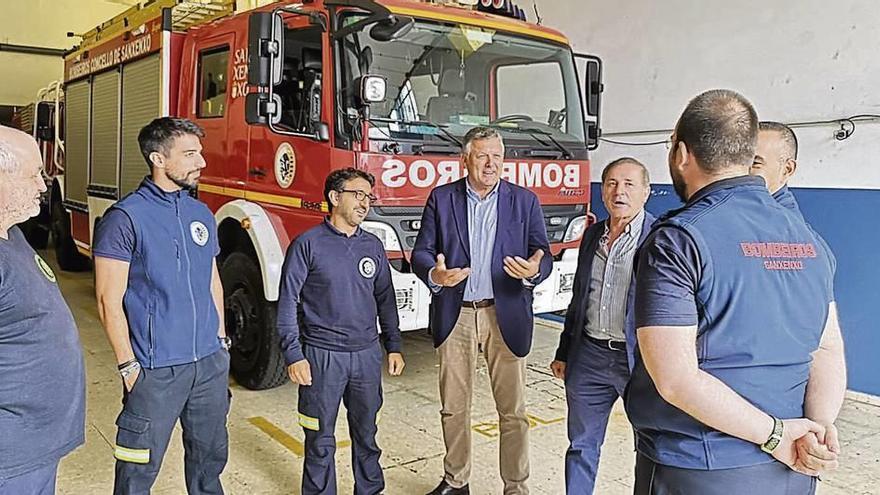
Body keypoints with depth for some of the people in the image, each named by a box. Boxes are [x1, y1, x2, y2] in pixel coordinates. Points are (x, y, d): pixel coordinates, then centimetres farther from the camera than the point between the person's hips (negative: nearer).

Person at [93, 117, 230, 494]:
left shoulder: (201, 213, 8)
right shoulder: (125, 217, -11)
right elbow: (109, 300, -11)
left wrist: (221, 340, 13)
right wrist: (128, 365, -12)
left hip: (211, 362, 6)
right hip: (156, 368, -6)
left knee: (210, 455, 18)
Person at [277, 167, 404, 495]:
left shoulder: (373, 246, 7)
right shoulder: (307, 244, -7)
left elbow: (385, 299, 13)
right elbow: (288, 303, -7)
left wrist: (393, 346, 10)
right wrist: (293, 355, -12)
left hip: (367, 354, 4)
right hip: (321, 356, -4)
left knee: (366, 432, 15)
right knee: (320, 439, 8)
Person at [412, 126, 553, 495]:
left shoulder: (525, 201, 3)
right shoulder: (441, 198, 4)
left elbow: (543, 254, 0)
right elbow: (421, 252, 2)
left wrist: (534, 270, -24)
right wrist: (435, 275, -21)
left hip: (505, 316, -1)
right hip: (454, 315, 1)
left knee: (512, 410, 4)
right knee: (453, 407, 12)